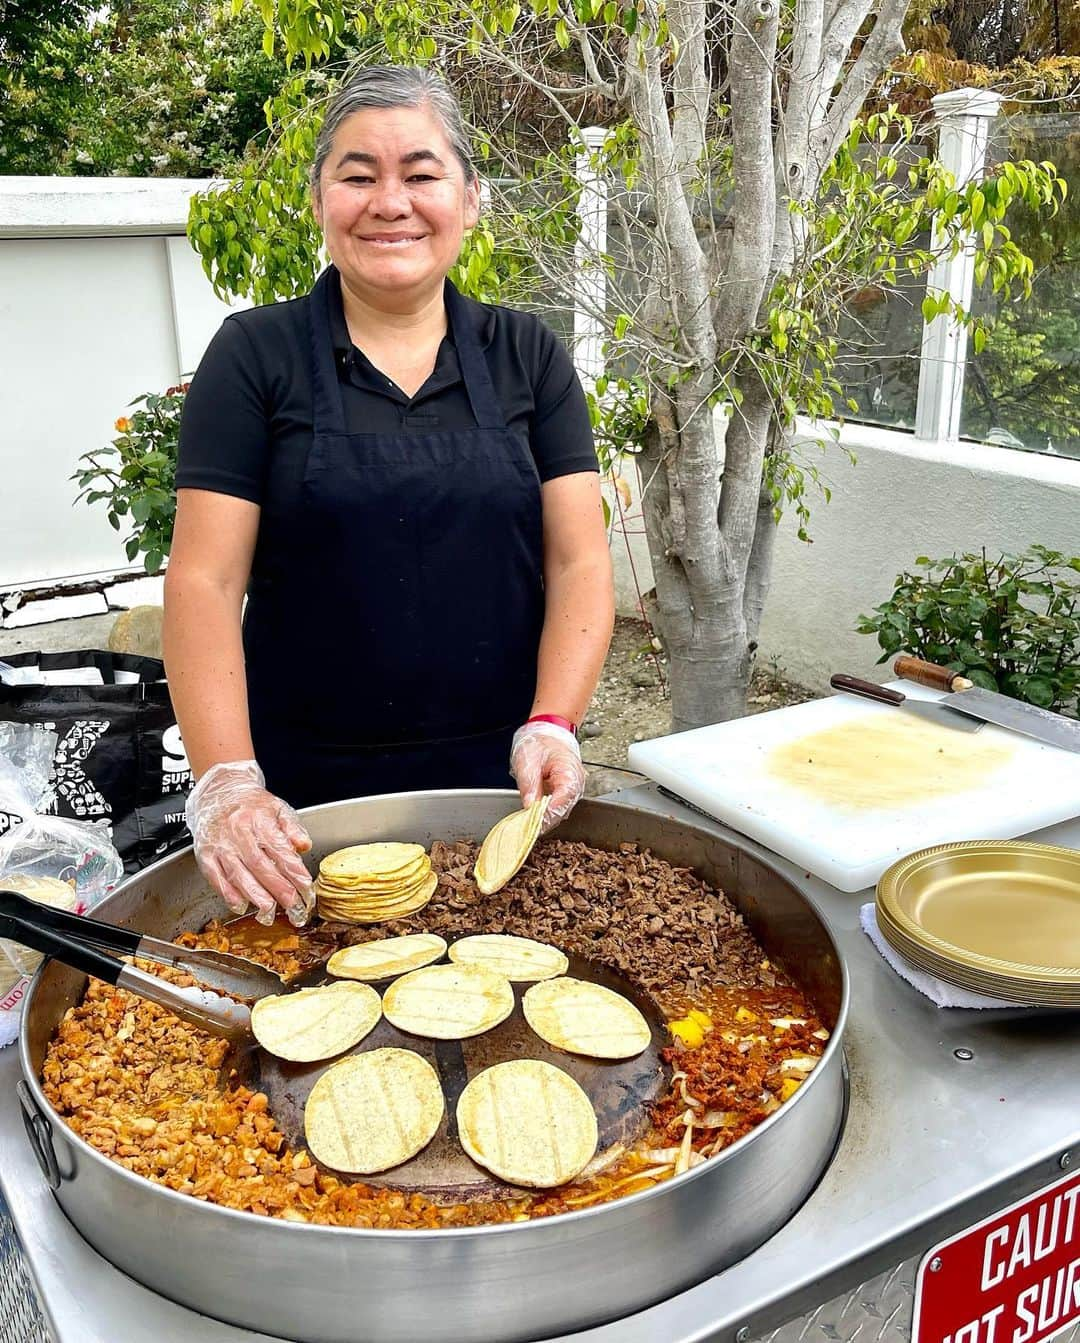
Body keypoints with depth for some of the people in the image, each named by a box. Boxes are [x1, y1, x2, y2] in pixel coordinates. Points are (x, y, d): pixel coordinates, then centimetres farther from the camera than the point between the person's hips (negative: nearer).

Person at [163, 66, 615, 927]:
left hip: (501, 782, 2)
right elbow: (205, 580, -8)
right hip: (306, 794, -1)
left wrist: (552, 727, -17)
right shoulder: (255, 356, -2)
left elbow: (579, 562, -1)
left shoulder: (529, 356, 4)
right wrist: (226, 783, -21)